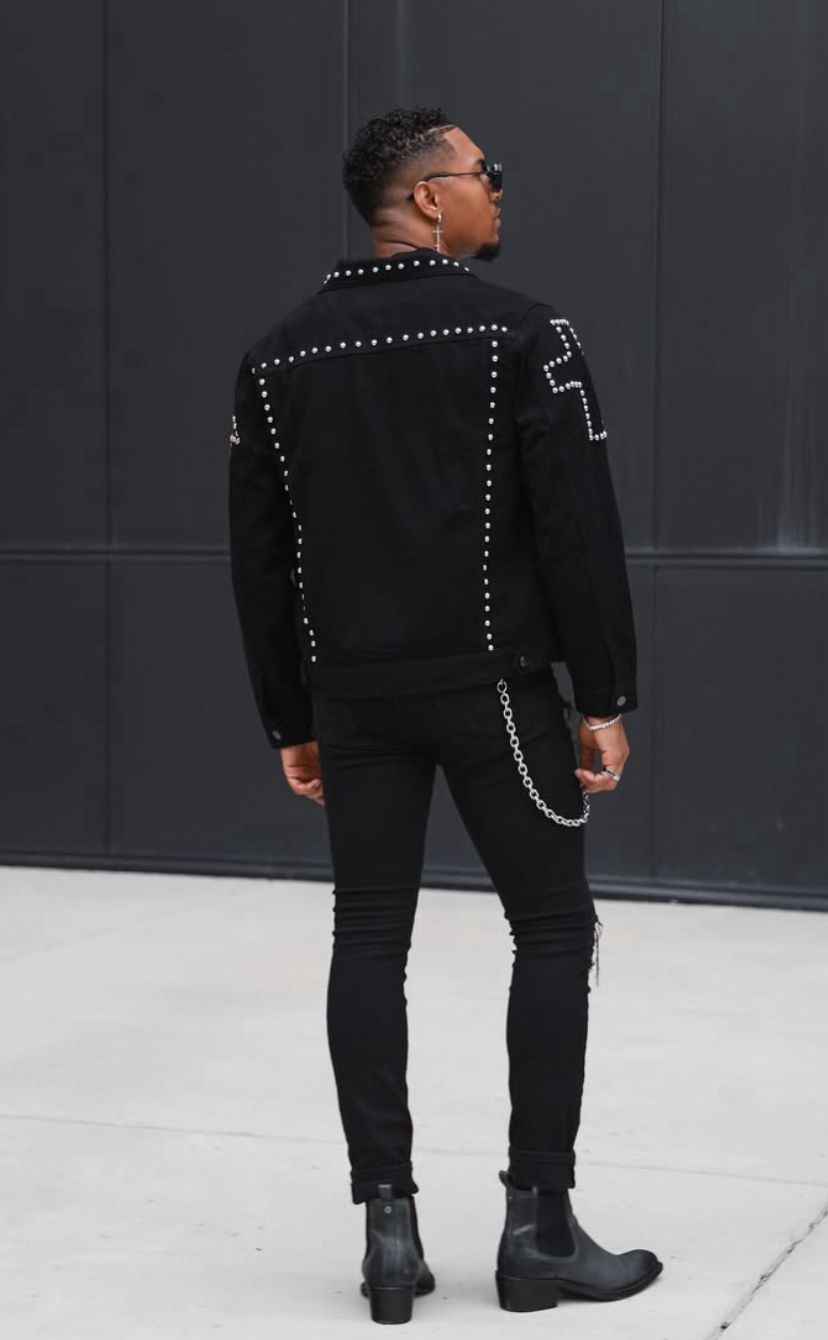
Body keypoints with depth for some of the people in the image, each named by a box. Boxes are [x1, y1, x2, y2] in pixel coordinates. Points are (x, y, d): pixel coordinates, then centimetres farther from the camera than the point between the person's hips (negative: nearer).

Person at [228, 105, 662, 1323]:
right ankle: (540, 1229, 7)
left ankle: (389, 1226, 9)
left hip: (353, 689, 5)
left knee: (370, 939, 9)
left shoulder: (281, 357, 7)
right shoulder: (519, 333, -7)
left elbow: (259, 558, 9)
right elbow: (579, 528, -11)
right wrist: (606, 697, -5)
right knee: (553, 933, 6)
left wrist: (289, 719, 16)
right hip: (490, 682, -4)